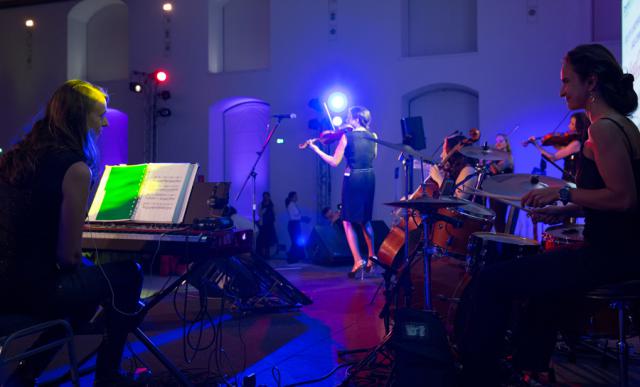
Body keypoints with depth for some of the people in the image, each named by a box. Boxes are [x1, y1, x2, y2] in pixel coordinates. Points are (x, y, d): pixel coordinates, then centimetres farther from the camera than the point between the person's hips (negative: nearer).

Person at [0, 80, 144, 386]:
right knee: (127, 275, 13)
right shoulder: (75, 168, -16)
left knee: (85, 281, 31)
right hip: (33, 290, -8)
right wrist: (77, 263, 7)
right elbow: (68, 255, -15)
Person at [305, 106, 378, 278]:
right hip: (369, 178, 5)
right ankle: (371, 256, 20)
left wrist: (315, 148, 0)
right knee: (365, 219, 21)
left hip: (352, 179, -5)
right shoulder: (373, 136, 5)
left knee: (348, 222, 2)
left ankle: (358, 260, -8)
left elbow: (334, 162, -10)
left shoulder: (347, 136, -9)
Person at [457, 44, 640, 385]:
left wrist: (564, 194, -14)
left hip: (610, 256, -11)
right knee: (544, 287, 34)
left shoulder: (604, 129, -17)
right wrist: (567, 211, 12)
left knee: (490, 282, -11)